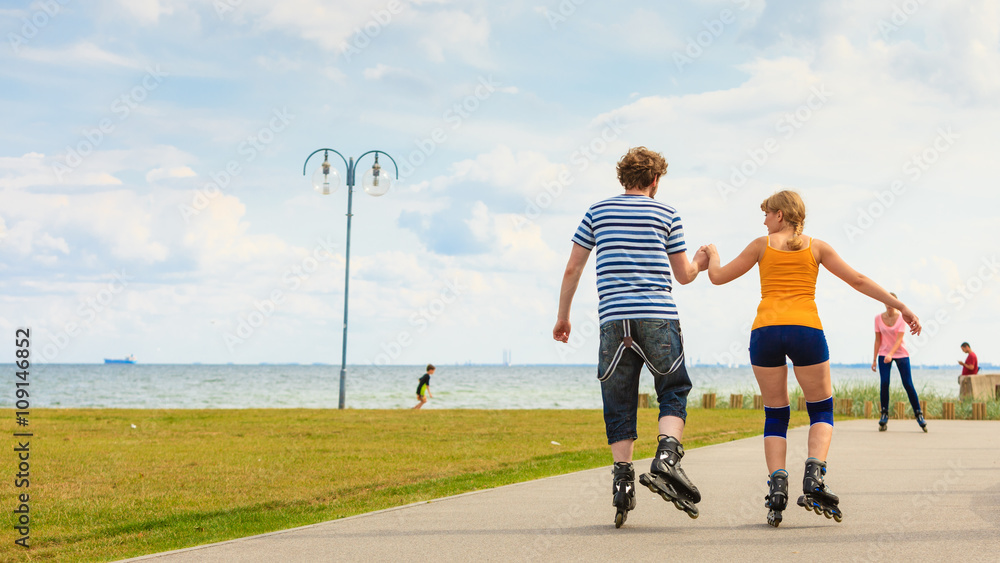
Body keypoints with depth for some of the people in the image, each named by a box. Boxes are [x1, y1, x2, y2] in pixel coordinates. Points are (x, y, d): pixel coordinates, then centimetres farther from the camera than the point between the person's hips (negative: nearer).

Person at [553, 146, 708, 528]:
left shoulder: (598, 212, 13)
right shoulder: (667, 215, 9)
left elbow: (572, 269, 11)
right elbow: (684, 276, 14)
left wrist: (562, 316, 20)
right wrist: (702, 264, 36)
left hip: (614, 319, 2)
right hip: (658, 317, -2)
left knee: (618, 404, 8)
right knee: (674, 392, 7)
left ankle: (623, 479, 0)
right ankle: (666, 459, -15)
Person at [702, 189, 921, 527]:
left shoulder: (762, 245, 13)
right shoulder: (816, 247, 15)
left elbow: (718, 277, 19)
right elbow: (858, 281, 13)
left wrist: (712, 255, 40)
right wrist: (901, 307, 18)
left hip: (766, 331, 0)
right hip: (807, 331, 0)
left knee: (775, 416, 12)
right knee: (822, 411, 13)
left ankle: (777, 484, -8)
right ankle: (814, 477, -11)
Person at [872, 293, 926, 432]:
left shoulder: (901, 318, -8)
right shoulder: (878, 318, -1)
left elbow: (899, 339, -17)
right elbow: (878, 340, 3)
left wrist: (890, 354, -32)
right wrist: (874, 359, 1)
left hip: (901, 354, -1)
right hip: (884, 354, 1)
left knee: (908, 384, -5)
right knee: (884, 383, -13)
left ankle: (919, 415, 4)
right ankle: (884, 414, -2)